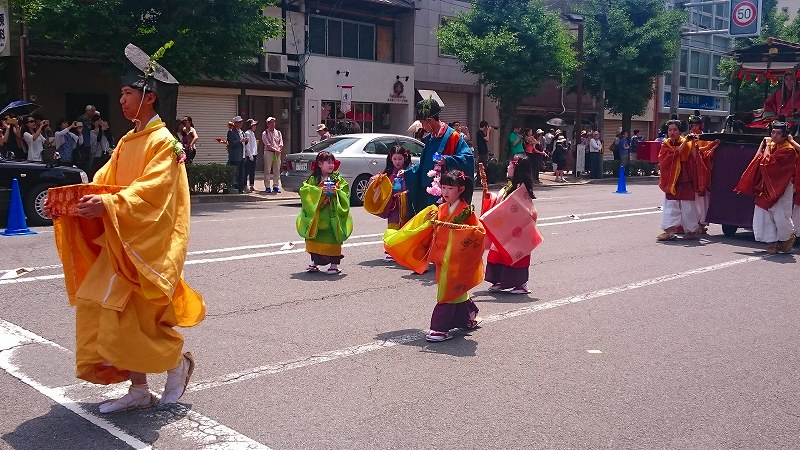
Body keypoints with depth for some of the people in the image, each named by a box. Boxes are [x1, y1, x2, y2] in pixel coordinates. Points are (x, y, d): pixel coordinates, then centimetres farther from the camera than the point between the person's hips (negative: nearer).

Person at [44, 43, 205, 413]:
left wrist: (107, 205, -35)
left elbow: (150, 192, -23)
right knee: (119, 316, 6)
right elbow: (103, 184, 11)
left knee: (133, 317, -7)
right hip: (120, 242, 8)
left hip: (146, 243, -8)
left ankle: (178, 361, 17)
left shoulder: (163, 142, -11)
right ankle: (139, 390, 16)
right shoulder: (127, 142, 14)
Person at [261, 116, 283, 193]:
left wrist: (278, 150, -12)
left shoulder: (278, 132, 13)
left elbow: (281, 143, 5)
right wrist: (275, 150, -18)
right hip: (268, 152, -3)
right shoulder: (265, 134, 1)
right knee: (267, 171, -3)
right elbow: (268, 145, -9)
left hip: (277, 153, 4)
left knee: (277, 171, 3)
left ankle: (276, 186, 9)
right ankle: (267, 187, 2)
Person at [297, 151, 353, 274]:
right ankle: (314, 262, 21)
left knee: (332, 239, -3)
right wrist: (320, 191, -19)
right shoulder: (313, 179, 4)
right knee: (316, 239, 6)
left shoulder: (338, 179, 4)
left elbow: (345, 195, -2)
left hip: (333, 216, -1)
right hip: (316, 216, 1)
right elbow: (305, 191, -10)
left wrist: (336, 192, -20)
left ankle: (334, 264, 5)